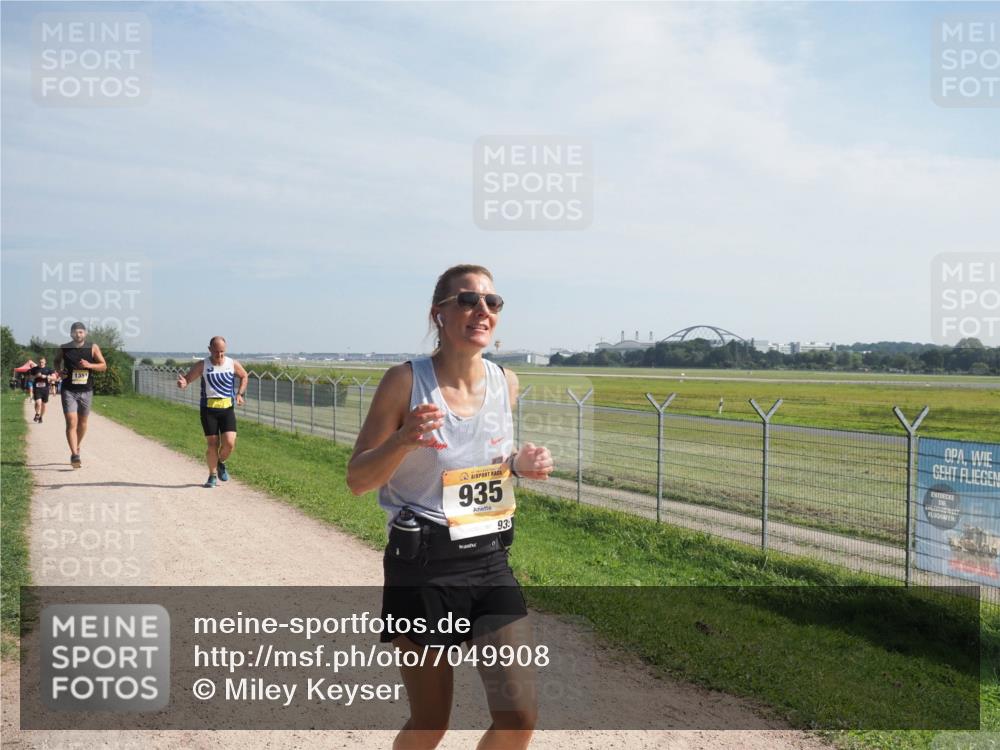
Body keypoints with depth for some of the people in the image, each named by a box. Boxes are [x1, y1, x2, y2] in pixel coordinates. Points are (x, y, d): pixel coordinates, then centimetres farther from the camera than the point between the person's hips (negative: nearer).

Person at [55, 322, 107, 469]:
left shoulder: (93, 348, -1)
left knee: (82, 422, 16)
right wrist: (59, 371, -2)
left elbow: (103, 366, -1)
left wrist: (90, 365, -19)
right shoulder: (64, 348, 0)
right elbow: (57, 361, 18)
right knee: (71, 423, -13)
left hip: (86, 391, 2)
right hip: (68, 390, -2)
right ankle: (74, 456, -18)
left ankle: (77, 447, 38)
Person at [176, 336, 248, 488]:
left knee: (229, 443, -11)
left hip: (227, 409, 1)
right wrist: (182, 384, -29)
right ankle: (212, 476, 20)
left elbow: (244, 376, 19)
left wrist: (240, 393, 5)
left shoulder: (233, 364, 1)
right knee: (212, 445, -1)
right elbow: (187, 379, -5)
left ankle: (221, 463, 22)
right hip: (208, 409, -1)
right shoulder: (202, 365, -4)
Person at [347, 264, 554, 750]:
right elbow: (357, 481, -8)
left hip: (490, 559, 4)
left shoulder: (506, 383, 1)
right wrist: (403, 439, -27)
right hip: (422, 567, -4)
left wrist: (521, 464, -2)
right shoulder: (406, 381, -12)